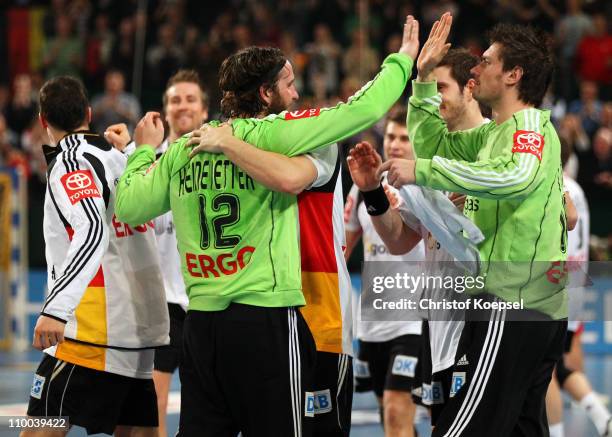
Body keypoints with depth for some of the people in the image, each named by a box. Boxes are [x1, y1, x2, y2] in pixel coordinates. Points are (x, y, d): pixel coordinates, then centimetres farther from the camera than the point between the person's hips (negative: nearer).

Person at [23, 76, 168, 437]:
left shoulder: (72, 163, -10)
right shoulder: (118, 157, 12)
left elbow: (92, 231, -26)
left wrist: (56, 308, -34)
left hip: (96, 333, -8)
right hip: (142, 332, 8)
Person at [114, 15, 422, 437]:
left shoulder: (182, 149, 8)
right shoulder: (270, 134, -7)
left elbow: (127, 206, 13)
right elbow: (361, 110, -7)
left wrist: (145, 149, 29)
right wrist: (403, 59, 8)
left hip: (200, 320, 6)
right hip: (266, 317, -5)